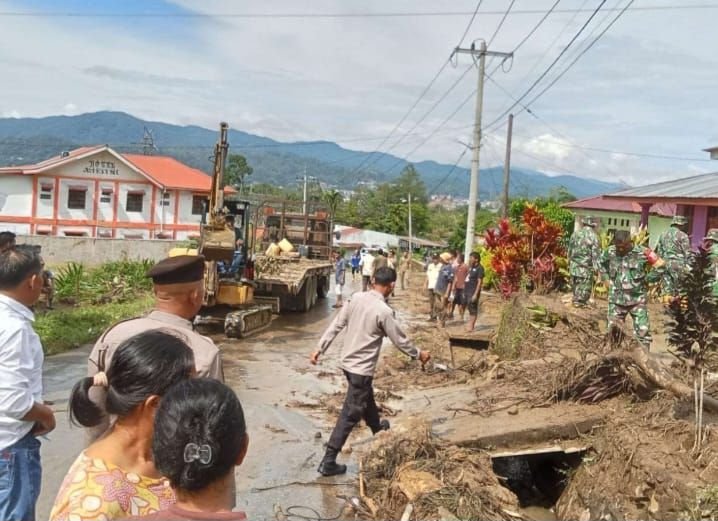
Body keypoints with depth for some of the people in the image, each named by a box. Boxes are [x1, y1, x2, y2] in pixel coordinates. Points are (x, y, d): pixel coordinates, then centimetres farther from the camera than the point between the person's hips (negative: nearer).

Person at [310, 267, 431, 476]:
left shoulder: (356, 298, -3)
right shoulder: (384, 311, -22)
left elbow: (336, 325, 2)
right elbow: (400, 340, -12)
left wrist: (320, 348, 9)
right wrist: (419, 355, 5)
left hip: (348, 362, 8)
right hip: (362, 368, -8)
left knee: (367, 399, 32)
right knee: (349, 415, 0)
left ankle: (377, 427, 58)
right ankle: (328, 462, 3)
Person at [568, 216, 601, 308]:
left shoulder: (575, 234, 4)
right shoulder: (593, 236, -10)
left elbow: (570, 249, 11)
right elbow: (596, 253, -12)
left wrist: (569, 263, 21)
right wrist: (596, 267, -9)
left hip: (575, 265, 4)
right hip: (586, 266, -4)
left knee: (575, 284, 15)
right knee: (585, 285, 4)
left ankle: (576, 300, 21)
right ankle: (581, 302, 6)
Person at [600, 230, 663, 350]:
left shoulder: (643, 253, -11)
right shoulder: (610, 252, -2)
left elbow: (660, 266, -1)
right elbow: (602, 264, 19)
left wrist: (646, 279, -2)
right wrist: (607, 279, 10)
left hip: (637, 299, -3)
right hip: (616, 300, 3)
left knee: (643, 331, -4)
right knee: (613, 329, 9)